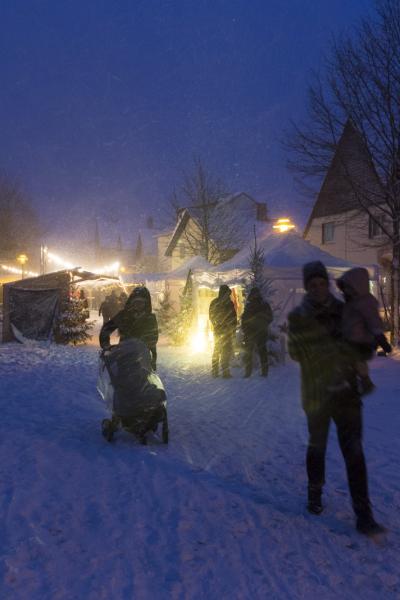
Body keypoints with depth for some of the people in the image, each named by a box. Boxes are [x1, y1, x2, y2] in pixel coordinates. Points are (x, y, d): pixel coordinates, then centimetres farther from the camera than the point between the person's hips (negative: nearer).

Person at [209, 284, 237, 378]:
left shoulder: (214, 303, 7)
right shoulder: (228, 303, -13)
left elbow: (211, 316, 15)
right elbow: (233, 317, -11)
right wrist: (233, 328, 1)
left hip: (217, 330, 6)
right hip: (226, 331, -6)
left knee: (216, 350, 13)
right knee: (226, 350, -3)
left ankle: (214, 372, 15)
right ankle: (225, 372, -8)